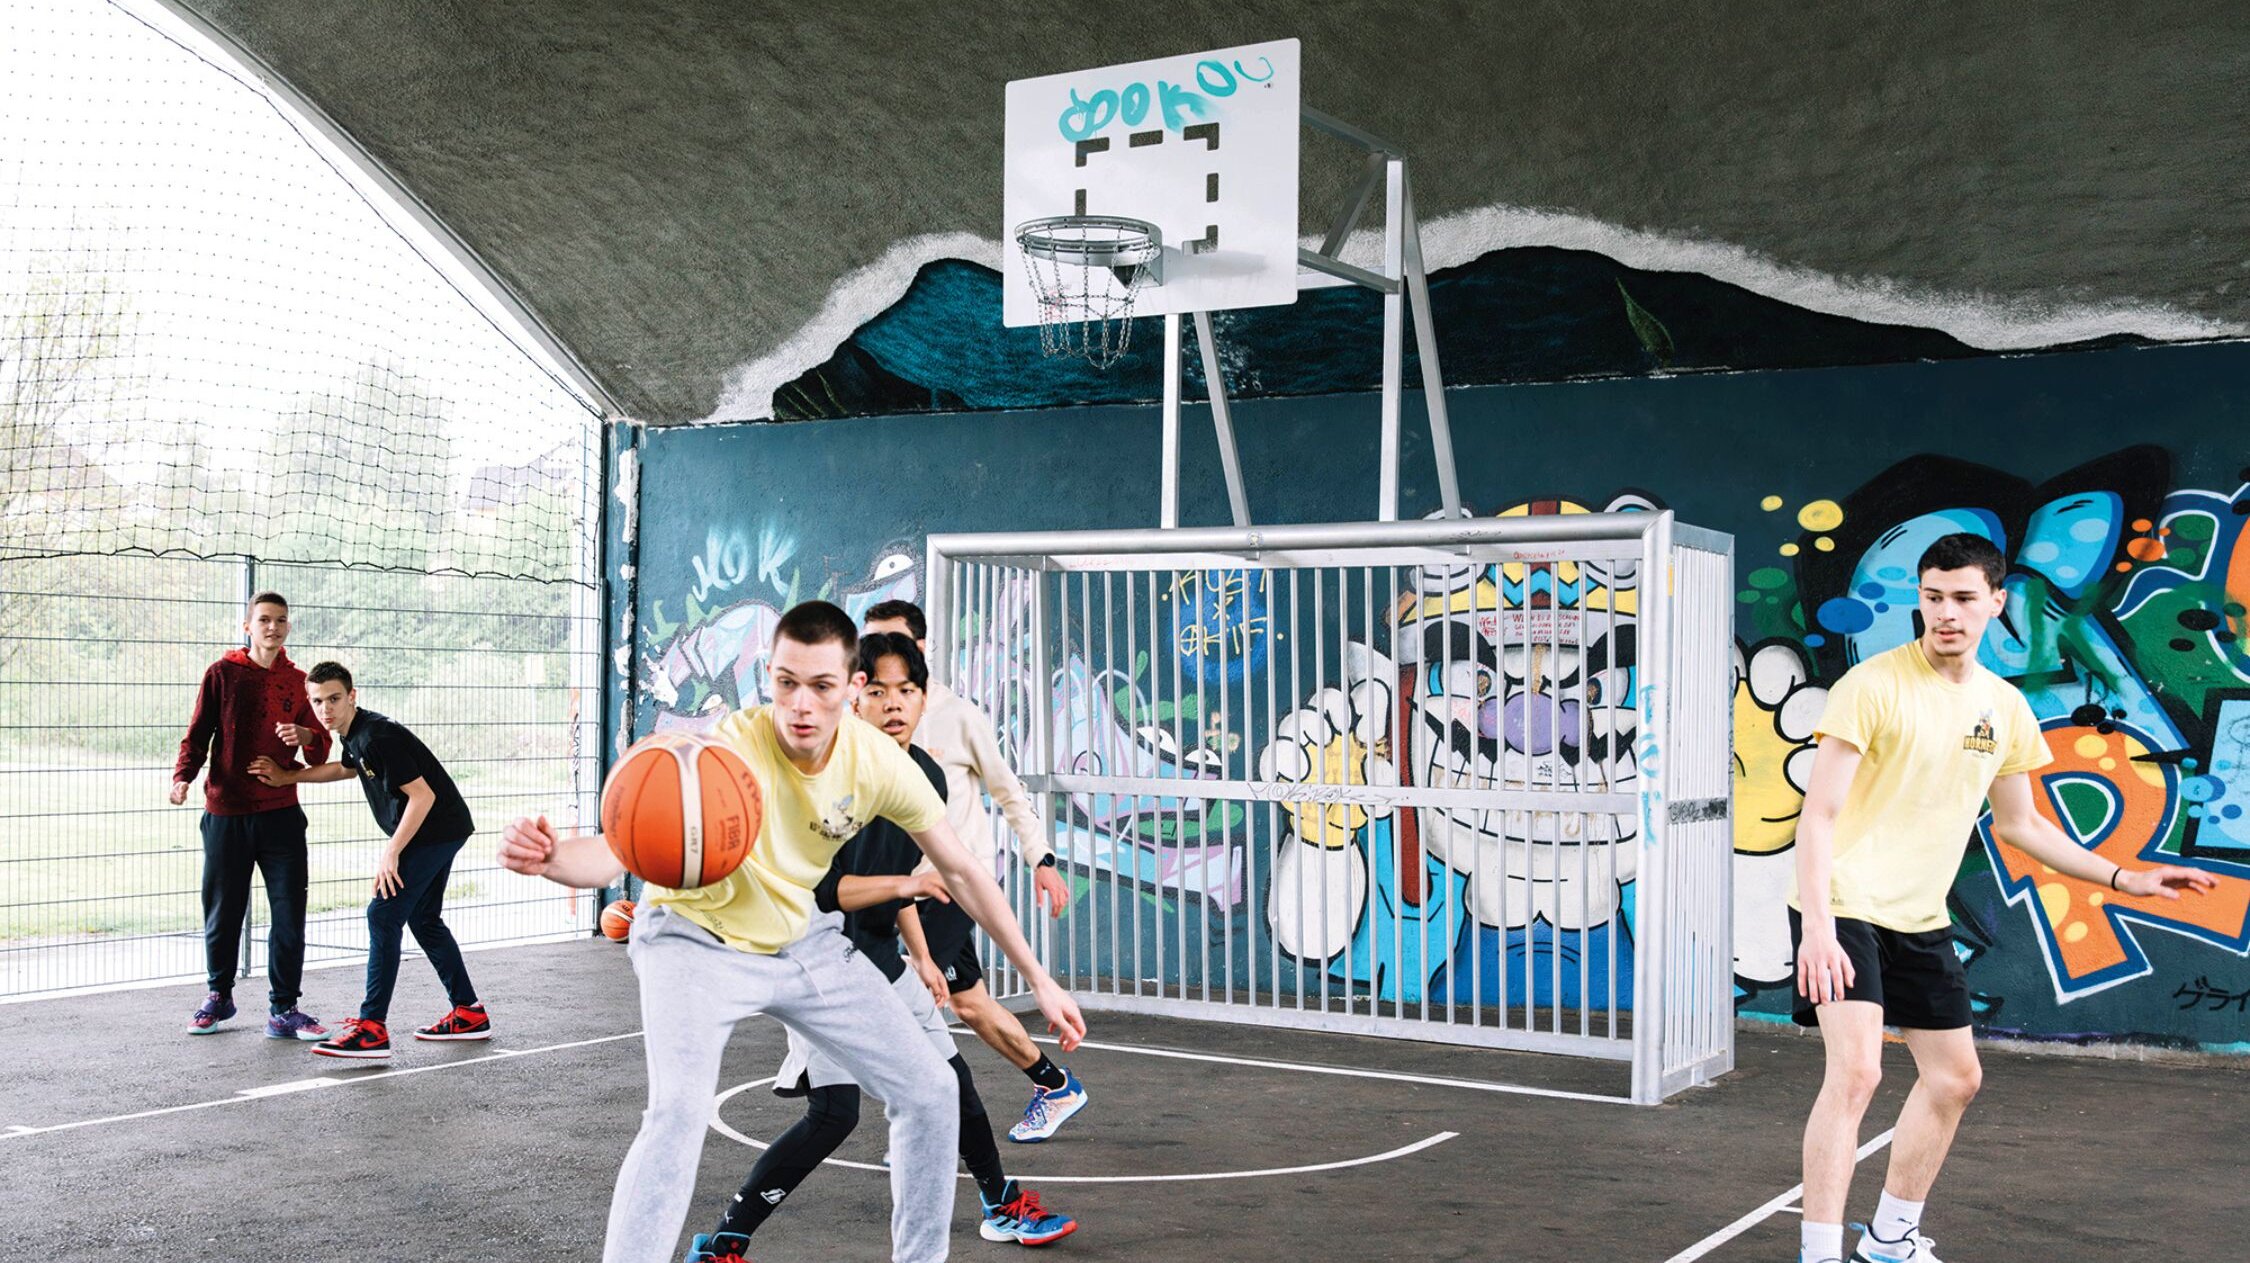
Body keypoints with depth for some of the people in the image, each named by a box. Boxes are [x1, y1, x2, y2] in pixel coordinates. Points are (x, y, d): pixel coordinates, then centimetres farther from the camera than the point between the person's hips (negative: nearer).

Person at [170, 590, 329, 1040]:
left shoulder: (297, 681, 8)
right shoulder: (222, 674, 2)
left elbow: (321, 750, 9)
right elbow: (198, 733, 2)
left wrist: (306, 735, -14)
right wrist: (183, 776, -15)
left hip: (281, 813, 1)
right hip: (226, 813, -1)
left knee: (289, 914, -4)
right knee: (222, 913, 7)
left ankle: (283, 1010, 5)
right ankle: (218, 996, 28)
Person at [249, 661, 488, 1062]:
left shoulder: (378, 735, -22)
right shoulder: (354, 735, 9)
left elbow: (423, 795, -24)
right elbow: (347, 768, 34)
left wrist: (391, 852, -23)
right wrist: (287, 777, 27)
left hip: (435, 830, -11)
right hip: (438, 832, 11)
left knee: (383, 916, -13)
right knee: (423, 920, 19)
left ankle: (372, 1029, -15)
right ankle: (468, 1014, 27)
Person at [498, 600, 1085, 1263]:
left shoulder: (880, 761, -18)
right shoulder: (729, 751, -33)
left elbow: (961, 871, -5)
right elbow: (616, 851, -43)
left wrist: (1039, 980, -2)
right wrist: (548, 857, -66)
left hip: (805, 939, 5)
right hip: (696, 940, -5)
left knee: (931, 1091, 3)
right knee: (679, 1111, -29)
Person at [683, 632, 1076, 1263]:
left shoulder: (928, 776, 2)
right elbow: (813, 889, -24)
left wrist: (921, 957, 21)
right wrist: (902, 885, -31)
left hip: (880, 951, 8)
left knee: (951, 1080, 15)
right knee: (835, 1111, -16)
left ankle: (1003, 1206, 36)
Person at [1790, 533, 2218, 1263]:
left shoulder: (2005, 708, 5)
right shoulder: (1873, 685, -15)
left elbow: (2018, 825, 19)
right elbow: (1819, 813, -18)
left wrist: (2125, 880, 14)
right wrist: (1818, 926, -27)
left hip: (1920, 920, 8)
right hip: (1844, 907, -7)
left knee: (1955, 1077, 13)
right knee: (1856, 1071, -20)